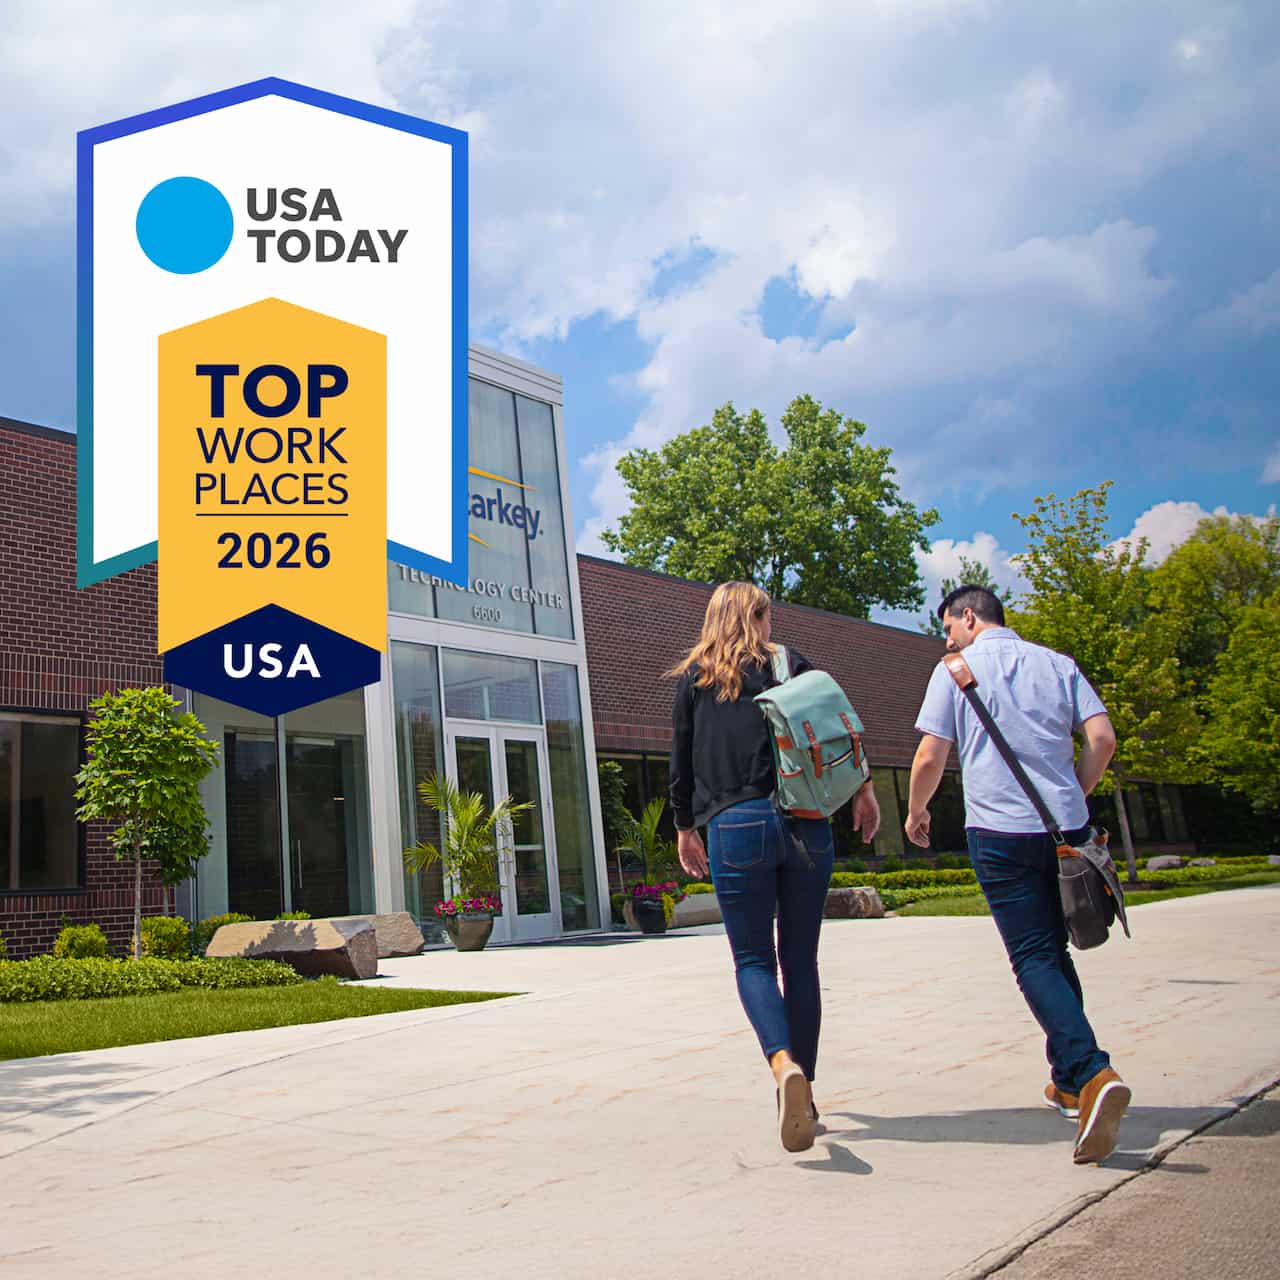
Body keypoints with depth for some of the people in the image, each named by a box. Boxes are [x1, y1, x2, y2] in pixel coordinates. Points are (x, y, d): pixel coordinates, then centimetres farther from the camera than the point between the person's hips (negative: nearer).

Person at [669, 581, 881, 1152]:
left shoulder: (693, 677, 10)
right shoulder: (790, 664, 9)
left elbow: (681, 760, 11)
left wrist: (685, 828, 20)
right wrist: (863, 790, 14)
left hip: (735, 826, -1)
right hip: (804, 824, 1)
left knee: (753, 960, 3)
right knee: (800, 959, 10)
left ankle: (784, 1065, -23)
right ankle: (803, 1093, 14)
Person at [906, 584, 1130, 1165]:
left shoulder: (957, 669, 2)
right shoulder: (1057, 664, 12)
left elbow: (929, 757, -3)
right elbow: (1102, 737, 3)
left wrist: (916, 812, 14)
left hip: (1000, 829, -4)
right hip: (1066, 828, 4)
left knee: (1034, 958, -3)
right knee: (1054, 951, 18)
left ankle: (1091, 1073, -23)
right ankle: (1070, 1081, 22)